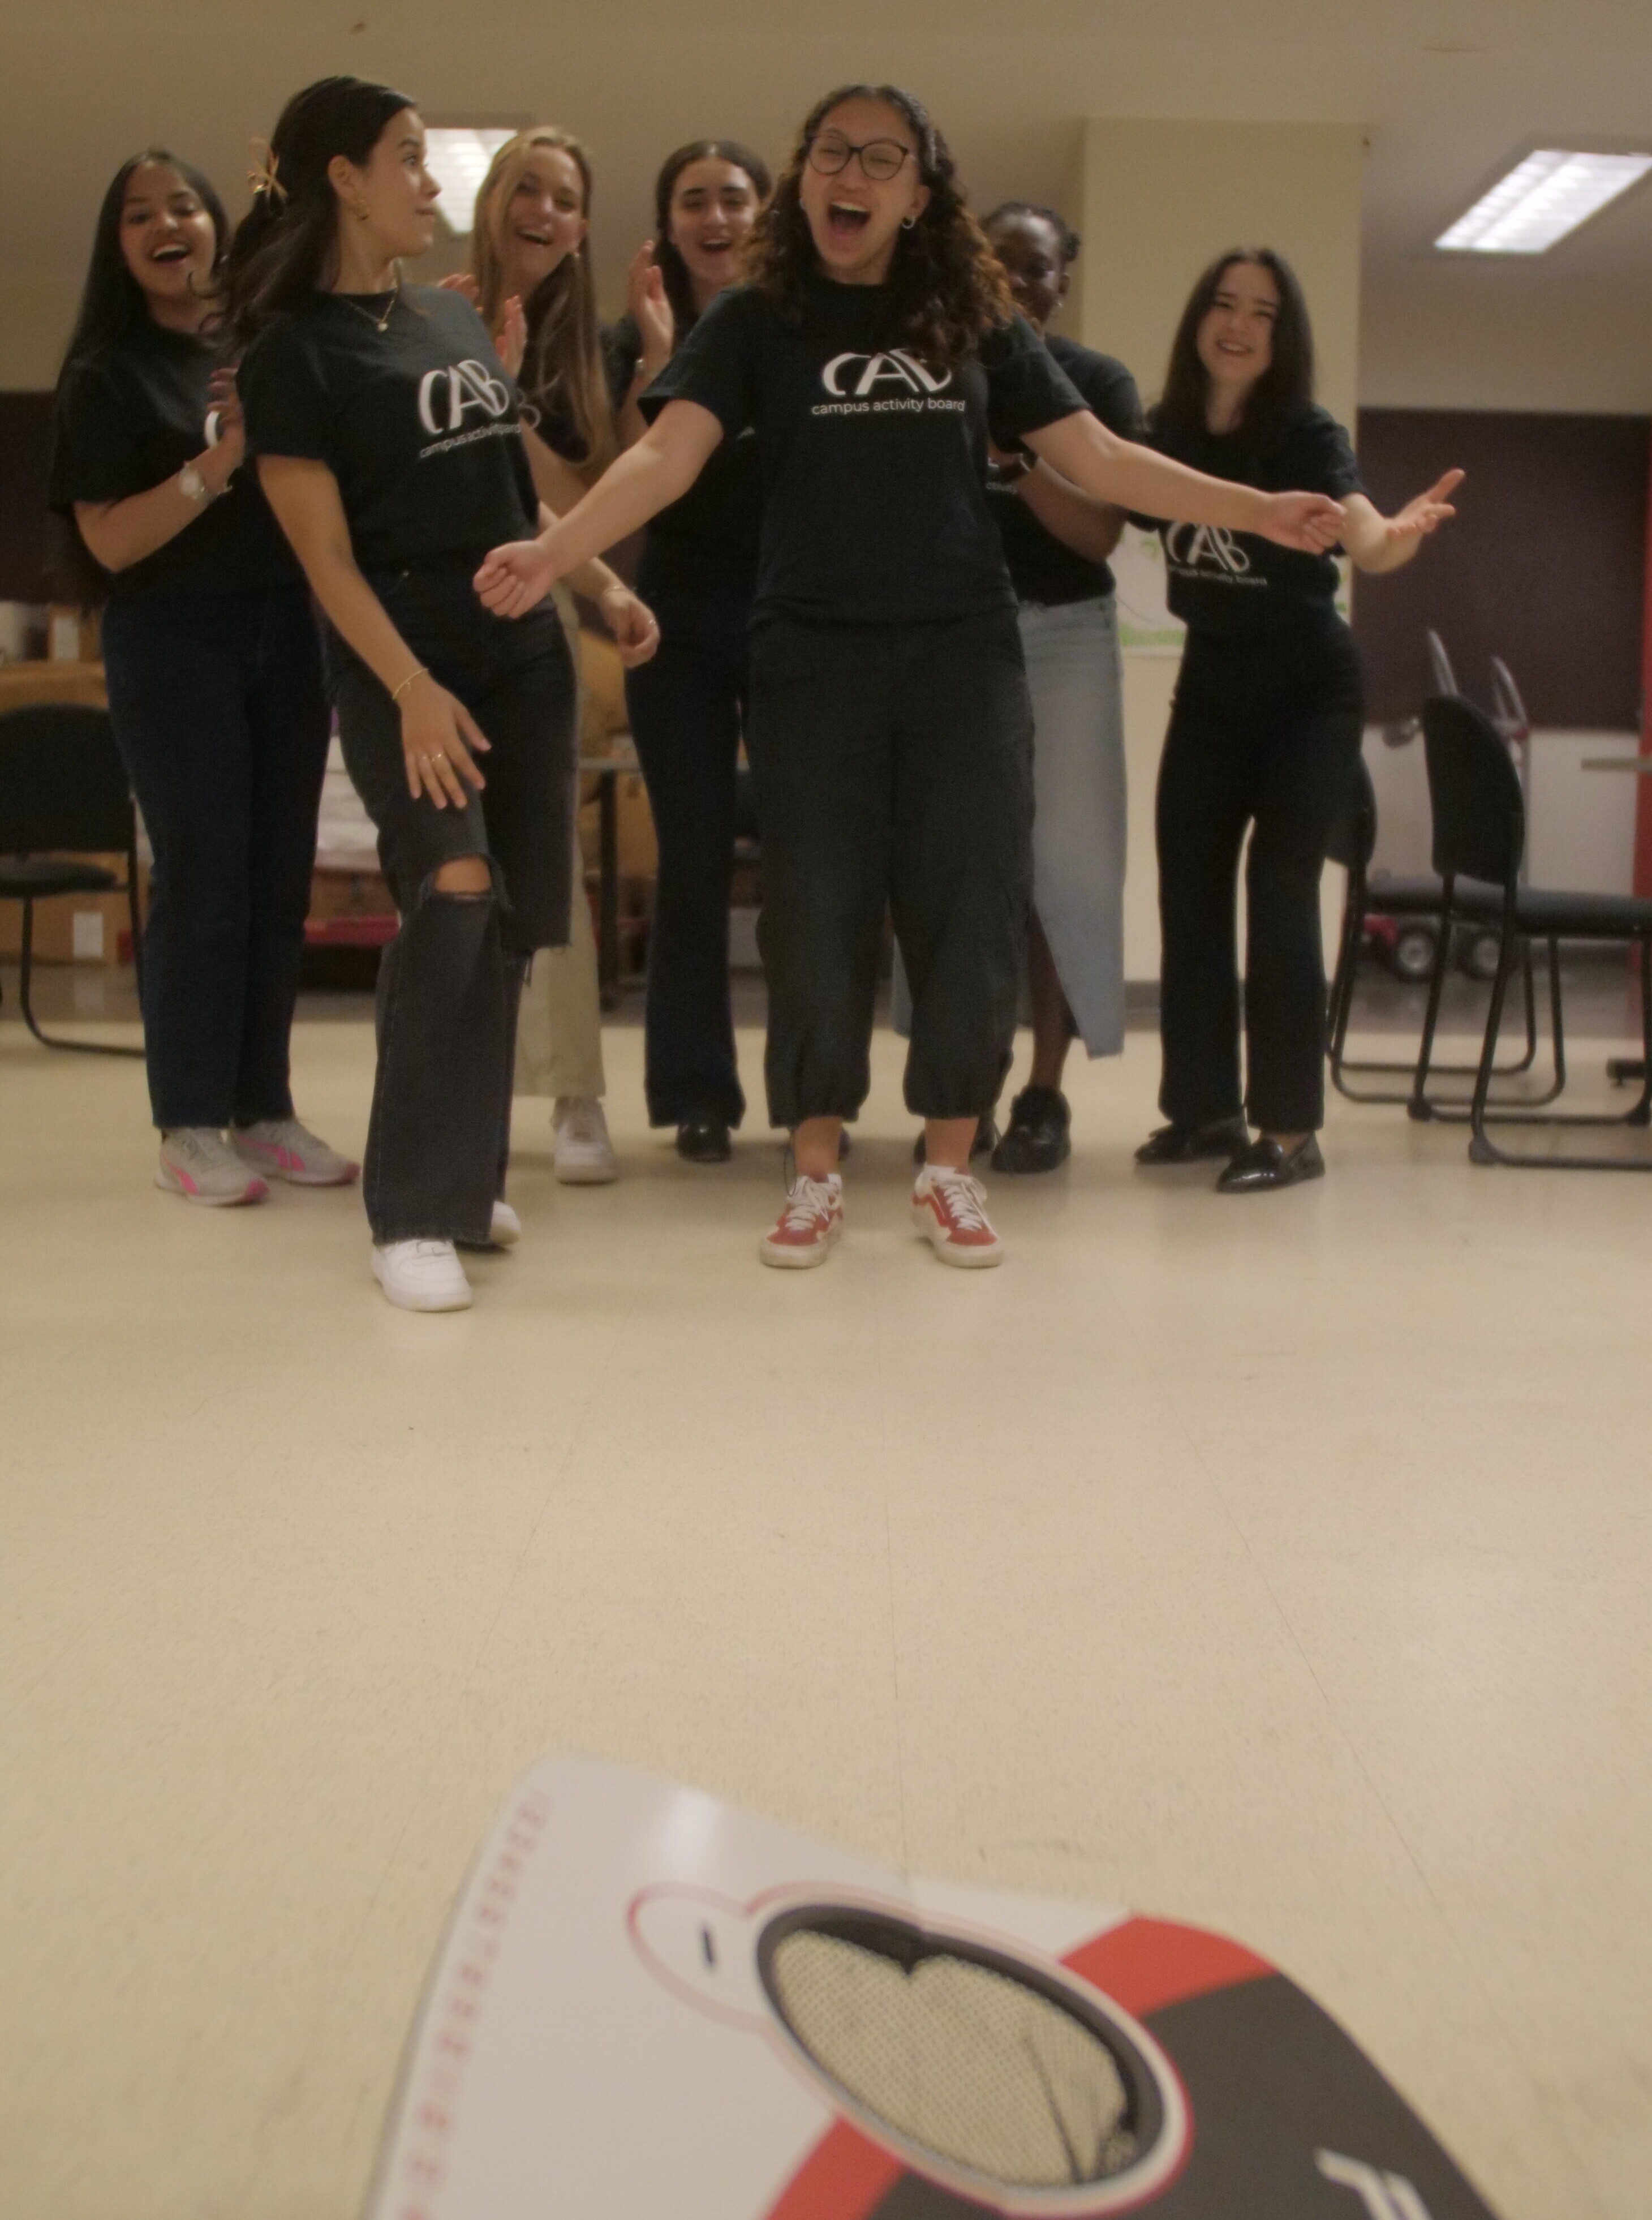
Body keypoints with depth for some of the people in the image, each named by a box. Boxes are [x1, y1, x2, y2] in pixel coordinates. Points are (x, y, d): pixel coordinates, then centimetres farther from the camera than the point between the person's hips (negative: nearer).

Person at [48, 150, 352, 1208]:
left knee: (281, 878, 4)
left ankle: (266, 1110, 13)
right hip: (176, 644, -4)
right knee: (203, 878, -6)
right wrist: (213, 466, -21)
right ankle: (190, 1128, 1)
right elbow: (108, 541, -9)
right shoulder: (109, 374, -1)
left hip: (288, 634, 4)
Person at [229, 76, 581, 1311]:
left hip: (525, 650, 6)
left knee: (514, 919, 4)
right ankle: (414, 1212, -12)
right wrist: (410, 690, -19)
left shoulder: (457, 316, 13)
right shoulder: (294, 350, -6)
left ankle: (463, 1176, 17)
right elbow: (325, 554, -11)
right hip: (401, 664, -6)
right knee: (453, 899, -20)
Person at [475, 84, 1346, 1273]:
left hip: (965, 651, 2)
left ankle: (949, 1171, 13)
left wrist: (1259, 511, 0)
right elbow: (667, 458, -9)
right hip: (814, 654, -1)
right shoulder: (755, 321, 4)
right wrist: (555, 549, -26)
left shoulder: (977, 321, 10)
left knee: (970, 905, 0)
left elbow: (1099, 458, 8)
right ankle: (817, 1174, 13)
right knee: (817, 909, 1)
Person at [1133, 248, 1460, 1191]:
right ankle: (1209, 1107, 18)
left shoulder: (1309, 436, -17)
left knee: (1279, 891, -11)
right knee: (1189, 887, 6)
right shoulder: (1167, 433, -5)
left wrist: (1401, 535, -57)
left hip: (1308, 688, -5)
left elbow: (1362, 536, -34)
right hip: (1211, 684, 5)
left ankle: (1293, 1132, -5)